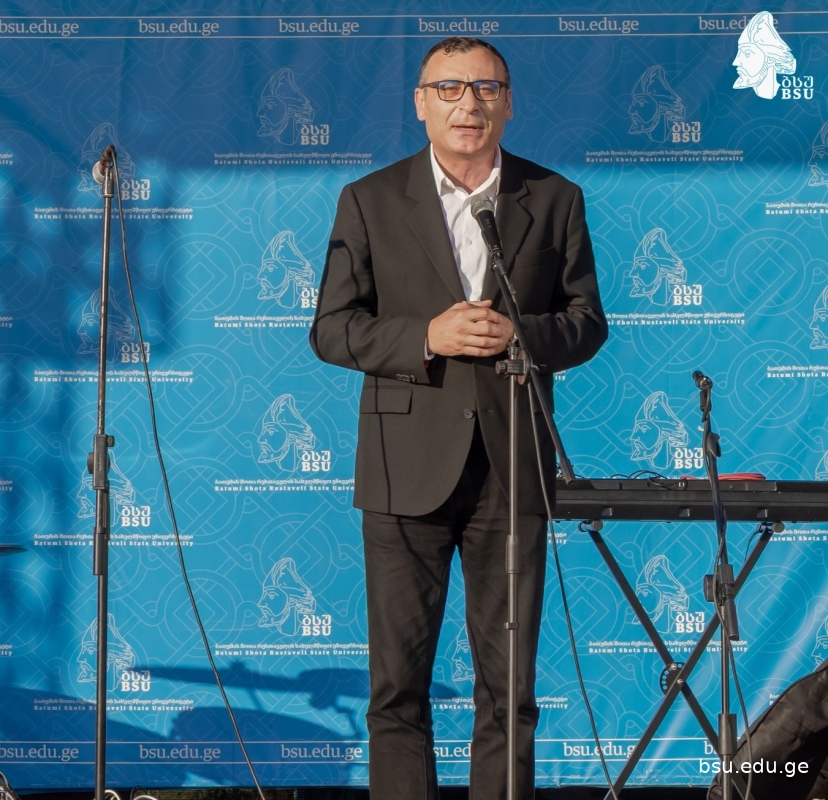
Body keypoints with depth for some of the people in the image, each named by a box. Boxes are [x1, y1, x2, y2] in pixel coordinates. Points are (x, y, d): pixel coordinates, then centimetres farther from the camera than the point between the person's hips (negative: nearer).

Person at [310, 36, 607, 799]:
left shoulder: (555, 200, 7)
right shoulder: (370, 201, 3)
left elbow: (588, 320, 9)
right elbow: (332, 329, 0)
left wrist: (524, 334, -12)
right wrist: (427, 337, -15)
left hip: (513, 469, 1)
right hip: (409, 468, -1)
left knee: (509, 677, 7)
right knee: (398, 679, 2)